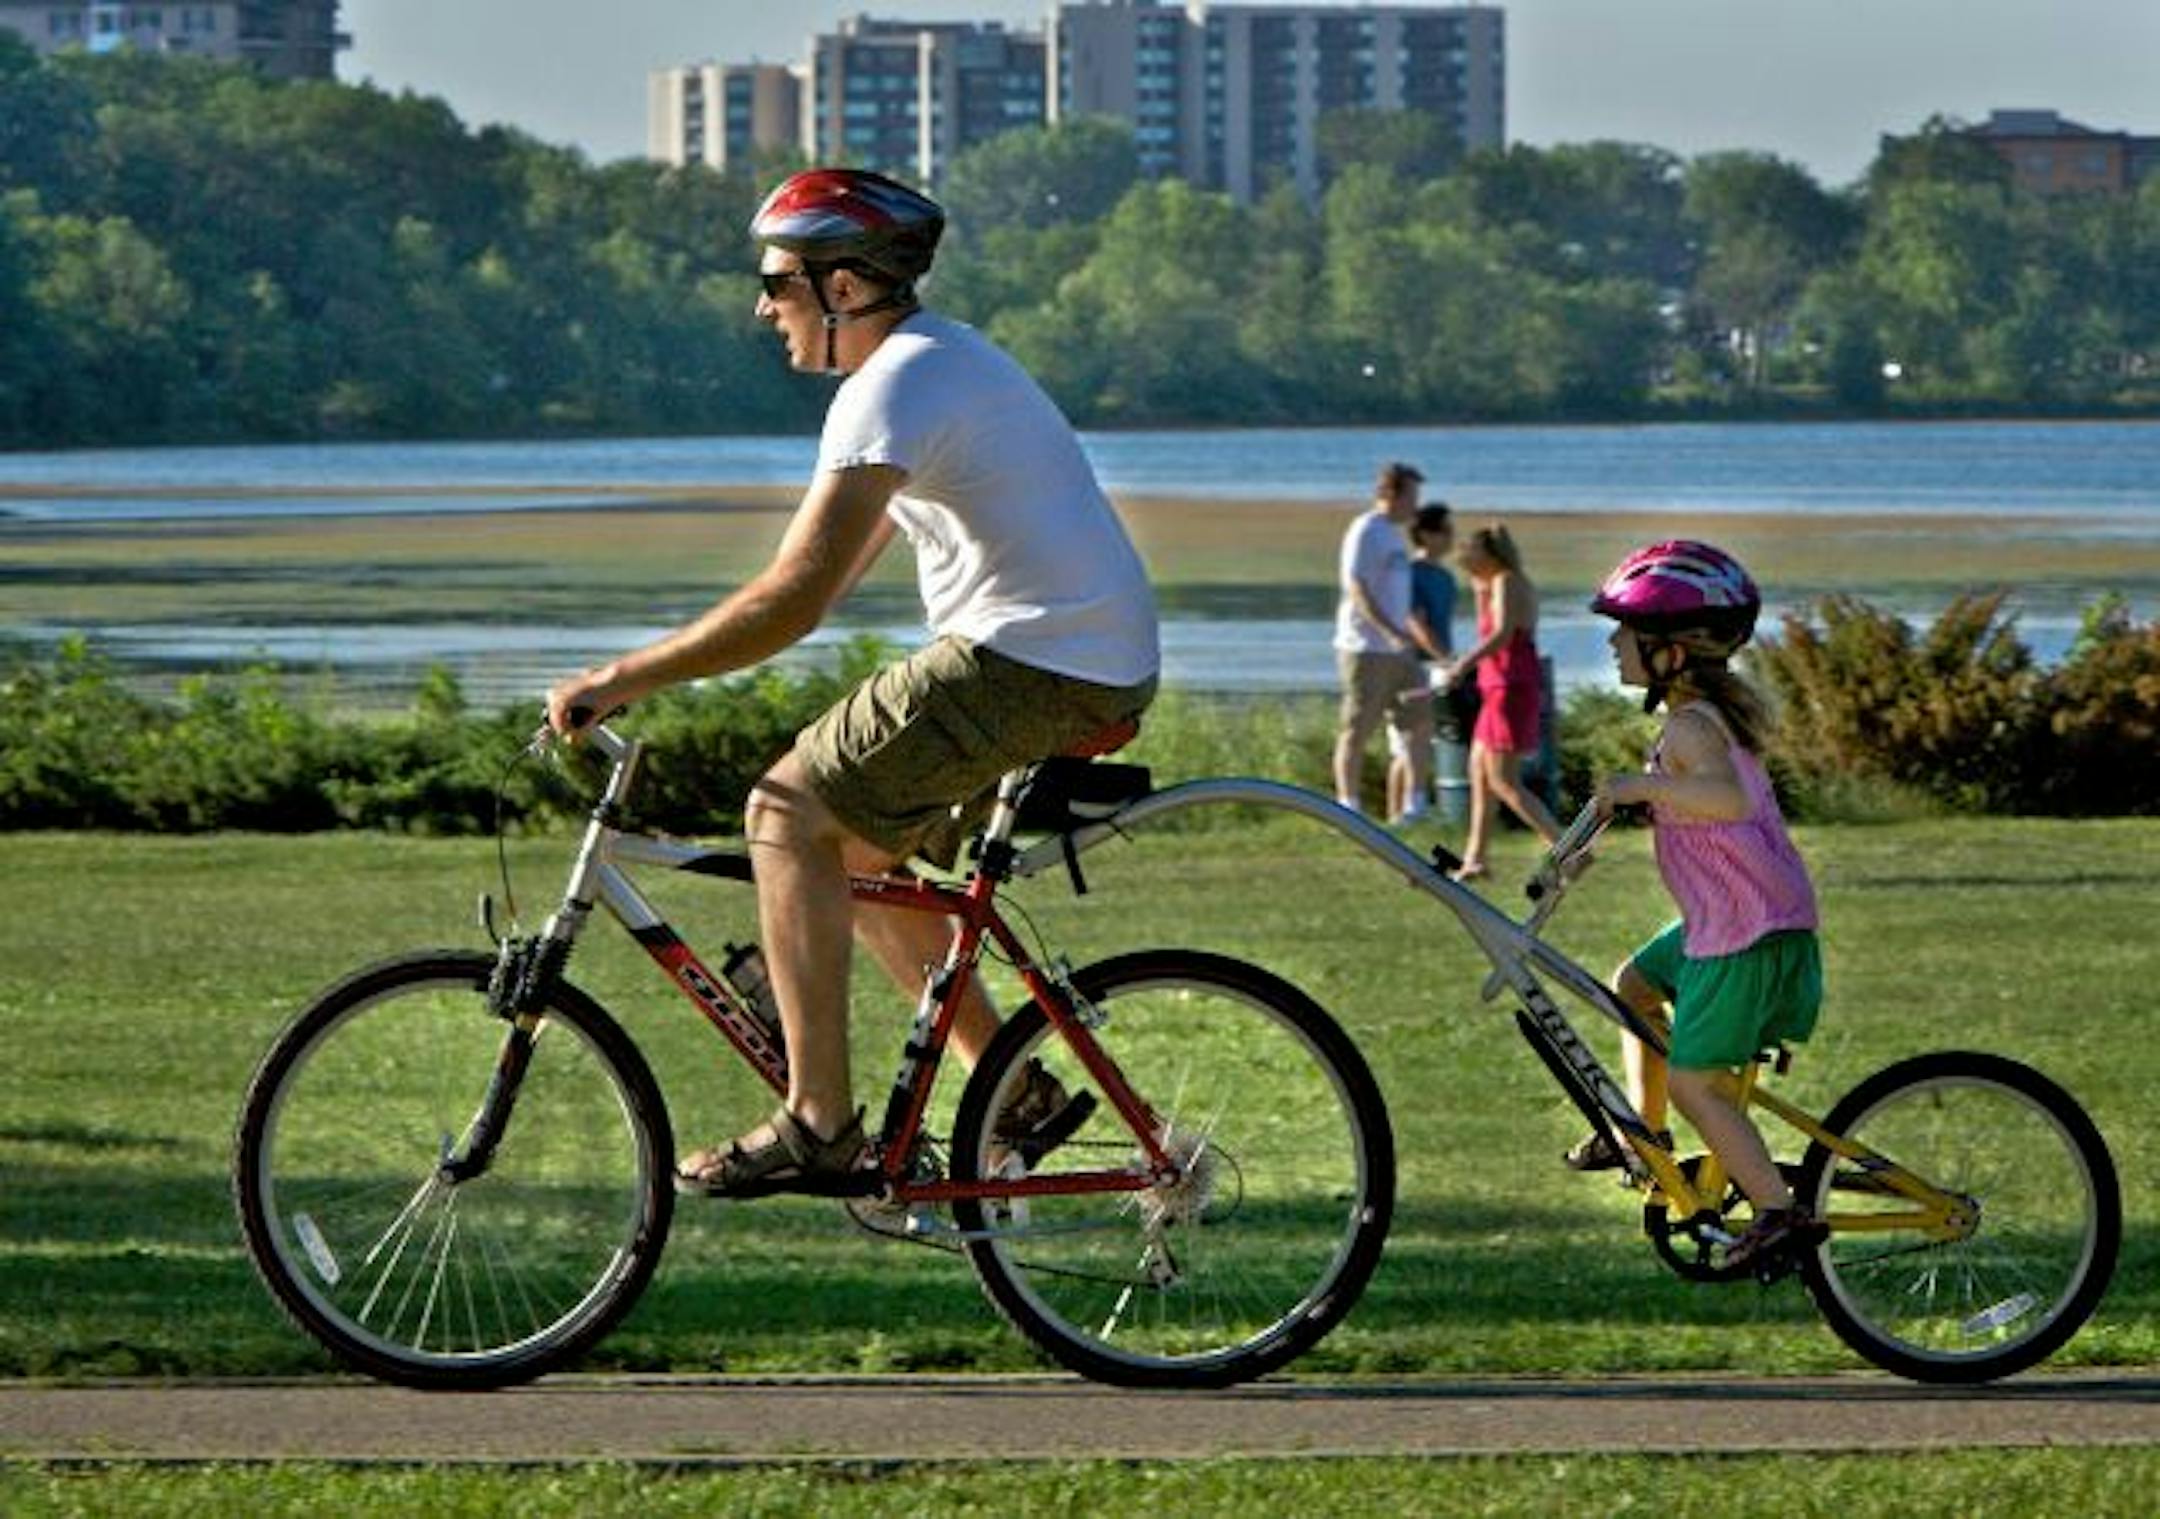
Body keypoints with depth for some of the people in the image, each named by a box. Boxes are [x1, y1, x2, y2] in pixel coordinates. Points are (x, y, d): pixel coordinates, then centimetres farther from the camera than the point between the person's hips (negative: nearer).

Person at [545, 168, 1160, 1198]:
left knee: (788, 813, -7)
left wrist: (623, 680, -16)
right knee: (854, 845, 18)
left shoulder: (897, 386, -14)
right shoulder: (936, 360, 19)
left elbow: (793, 599, -21)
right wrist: (668, 667, 19)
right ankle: (1016, 1091, 18)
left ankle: (818, 1127, -10)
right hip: (1103, 674, 10)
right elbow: (829, 571, 24)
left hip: (1027, 665, -10)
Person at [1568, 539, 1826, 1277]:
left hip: (1745, 929, -10)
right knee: (1633, 984, 28)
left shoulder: (1690, 726, -21)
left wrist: (1641, 784, -37)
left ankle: (1779, 1211, -7)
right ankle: (1643, 1135, 37)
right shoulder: (1724, 706, 10)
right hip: (1719, 918, 10)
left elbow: (1728, 798, -42)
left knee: (1693, 1081, -5)